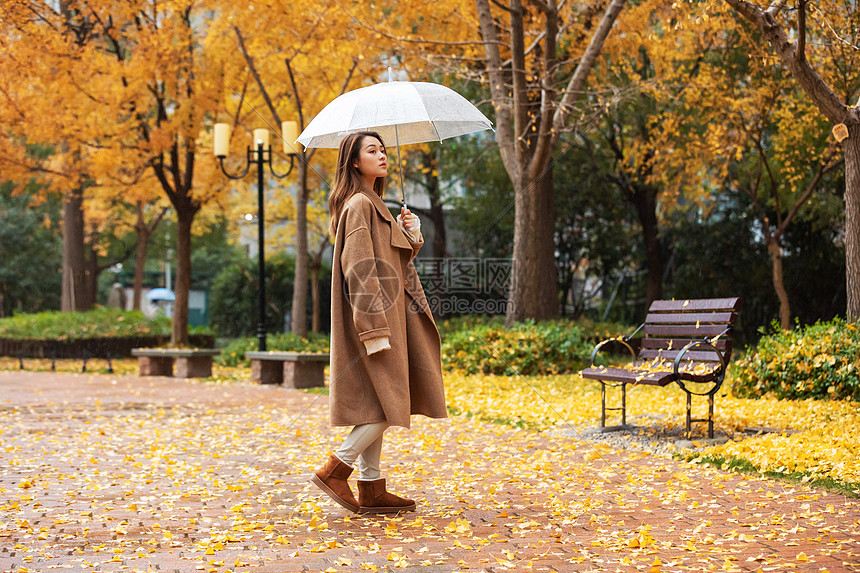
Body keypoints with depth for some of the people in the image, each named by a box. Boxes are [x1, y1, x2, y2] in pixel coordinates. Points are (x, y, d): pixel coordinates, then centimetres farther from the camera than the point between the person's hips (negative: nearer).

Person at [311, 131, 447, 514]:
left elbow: (393, 262, 22)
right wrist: (374, 329, -24)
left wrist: (410, 233, 3)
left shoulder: (373, 204, 18)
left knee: (378, 408, 9)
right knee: (388, 404, -8)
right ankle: (334, 470, -2)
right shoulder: (359, 205, -12)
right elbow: (359, 270, -20)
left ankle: (371, 491, 13)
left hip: (385, 315, 10)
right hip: (373, 315, -10)